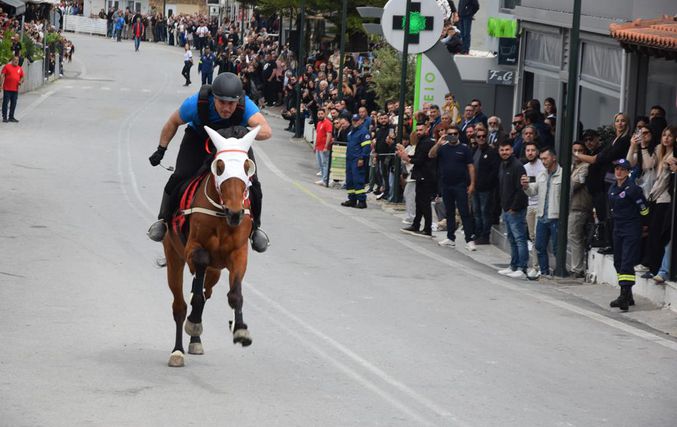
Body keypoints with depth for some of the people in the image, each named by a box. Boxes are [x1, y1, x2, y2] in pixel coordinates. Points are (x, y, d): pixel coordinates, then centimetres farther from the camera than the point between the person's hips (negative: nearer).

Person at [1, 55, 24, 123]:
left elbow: (22, 77, 20)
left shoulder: (20, 68, 11)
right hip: (7, 89, -5)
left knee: (13, 104, 8)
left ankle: (11, 117, 17)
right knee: (5, 103, -3)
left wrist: (21, 81, -2)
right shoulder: (7, 66, -1)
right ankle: (4, 117, 1)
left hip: (15, 89, 5)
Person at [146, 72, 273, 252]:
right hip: (198, 137, 0)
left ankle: (255, 226, 12)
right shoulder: (197, 103, -35)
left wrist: (244, 131, -72)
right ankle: (164, 220, 9)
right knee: (180, 177, -17)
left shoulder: (245, 106, -38)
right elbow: (173, 123, -14)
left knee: (251, 182, -15)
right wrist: (161, 150, -10)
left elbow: (266, 130, -54)